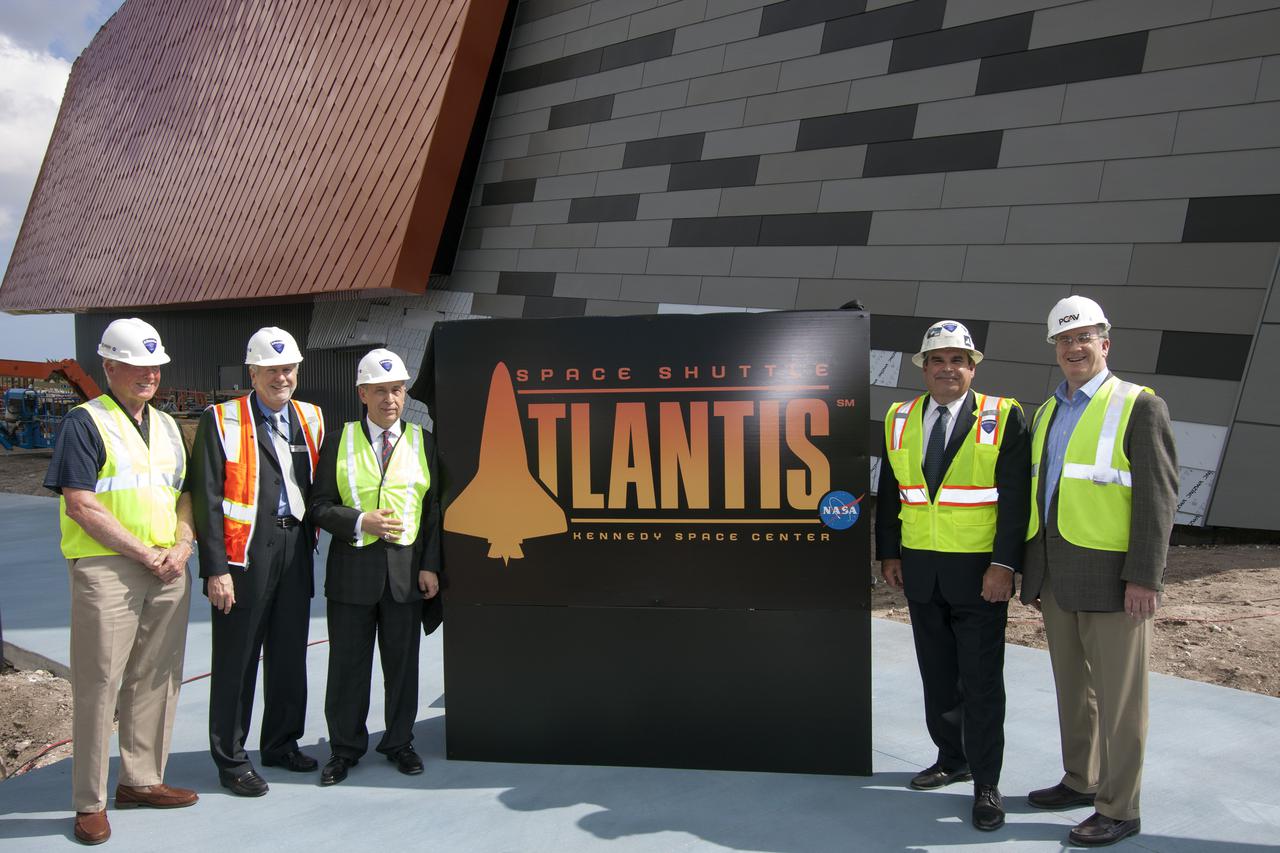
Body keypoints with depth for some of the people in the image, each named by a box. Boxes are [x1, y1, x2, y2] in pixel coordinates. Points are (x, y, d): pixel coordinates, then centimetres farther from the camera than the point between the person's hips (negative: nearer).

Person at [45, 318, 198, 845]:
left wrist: (181, 545, -1)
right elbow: (80, 505, -12)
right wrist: (144, 553, -13)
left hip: (168, 571, 6)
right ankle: (89, 802, 10)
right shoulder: (85, 423, -5)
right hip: (105, 570, -6)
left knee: (156, 681, 11)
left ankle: (141, 780, 25)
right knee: (98, 686, 0)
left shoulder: (167, 426, 15)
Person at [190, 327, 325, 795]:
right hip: (245, 554, -5)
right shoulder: (221, 420, -5)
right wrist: (216, 568, -13)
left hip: (295, 550, 5)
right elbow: (206, 499, -9)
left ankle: (281, 743, 32)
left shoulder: (312, 419, 11)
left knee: (290, 656, 15)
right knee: (236, 661, 4)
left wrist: (311, 537, 6)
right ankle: (230, 759, 17)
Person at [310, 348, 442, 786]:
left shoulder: (423, 442, 6)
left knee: (402, 662, 10)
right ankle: (345, 748, 23)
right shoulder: (339, 441, 3)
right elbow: (320, 505, 2)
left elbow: (434, 510, 6)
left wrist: (430, 565, -1)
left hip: (408, 568, 1)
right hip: (352, 568, 0)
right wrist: (360, 521, -15)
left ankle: (399, 742, 26)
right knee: (348, 663, 8)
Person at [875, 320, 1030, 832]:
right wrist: (888, 553, 7)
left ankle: (986, 785, 14)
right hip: (920, 569, 4)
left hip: (979, 572, -4)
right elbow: (889, 492, 11)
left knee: (981, 682, 3)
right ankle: (952, 757, 33)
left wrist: (1003, 564, -16)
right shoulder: (899, 419, 6)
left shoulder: (1004, 418, -6)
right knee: (937, 675, 15)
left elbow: (1016, 497, -10)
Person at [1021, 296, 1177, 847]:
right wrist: (1033, 572, 16)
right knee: (1072, 685, 17)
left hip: (1112, 577, -7)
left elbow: (1158, 497, -12)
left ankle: (1118, 809, 13)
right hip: (1057, 574, 7)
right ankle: (1080, 782, 31)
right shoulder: (1047, 412, 14)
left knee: (1119, 695, 2)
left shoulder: (1140, 407, -8)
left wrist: (1144, 577, -18)